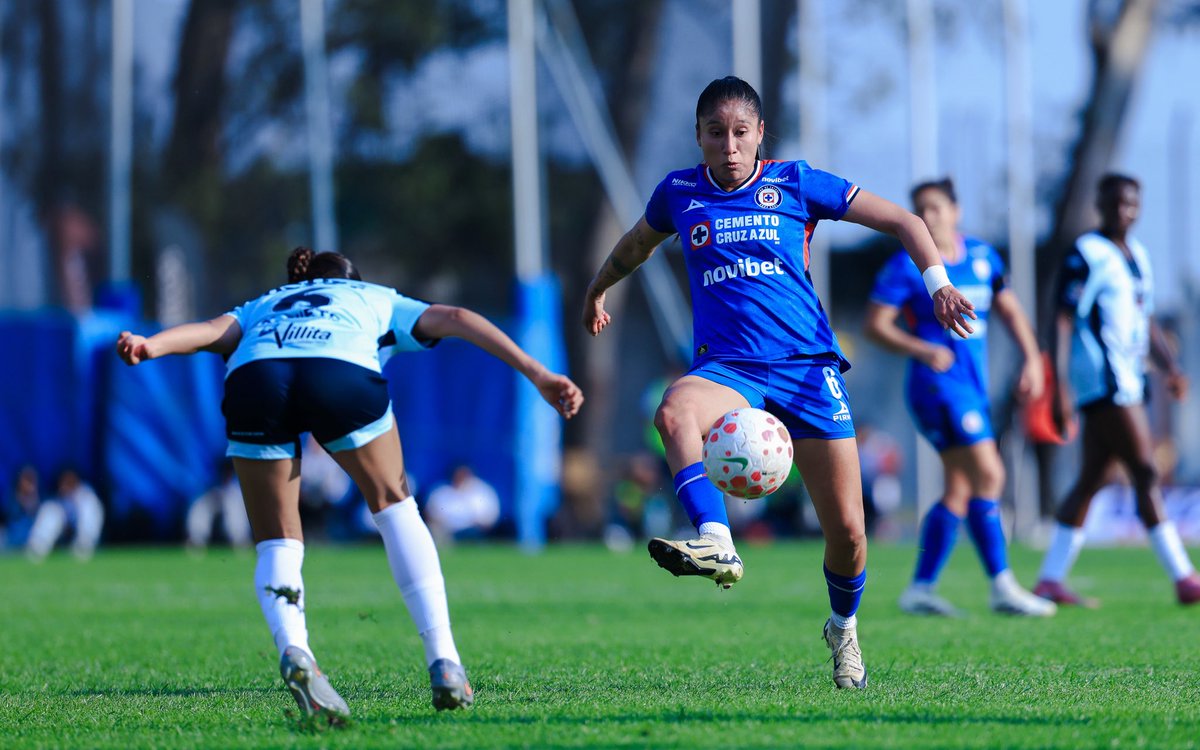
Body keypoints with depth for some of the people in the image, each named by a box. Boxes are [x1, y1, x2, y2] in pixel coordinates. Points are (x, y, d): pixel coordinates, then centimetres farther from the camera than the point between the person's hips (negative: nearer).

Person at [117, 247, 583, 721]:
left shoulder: (260, 308, 41)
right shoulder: (378, 300, 39)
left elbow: (214, 331, 21)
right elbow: (456, 320, 26)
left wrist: (150, 345, 3)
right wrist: (539, 375, 20)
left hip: (252, 378, 1)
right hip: (343, 374, -1)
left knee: (276, 543, 13)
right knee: (395, 506, 20)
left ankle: (292, 651, -16)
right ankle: (443, 662, 10)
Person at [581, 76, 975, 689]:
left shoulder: (794, 184, 3)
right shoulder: (679, 193, 9)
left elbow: (900, 221, 5)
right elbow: (637, 243, 32)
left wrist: (937, 282, -9)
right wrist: (597, 290, 44)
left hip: (807, 363, -1)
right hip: (727, 368, 1)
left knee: (847, 531, -2)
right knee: (674, 413, -38)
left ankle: (843, 627, 28)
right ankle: (716, 545, -51)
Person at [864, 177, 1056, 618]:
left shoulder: (982, 257, 11)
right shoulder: (907, 266, -7)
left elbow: (1009, 309, 20)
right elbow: (875, 325, -7)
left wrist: (1032, 359, 8)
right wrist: (922, 350, -21)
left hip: (973, 386, 7)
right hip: (938, 384, -7)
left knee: (960, 490, 8)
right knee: (988, 474, -15)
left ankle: (920, 589, 13)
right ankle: (1003, 588, -12)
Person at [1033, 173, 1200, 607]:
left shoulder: (1137, 255, 17)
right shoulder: (1085, 255, -9)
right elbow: (1063, 322, -13)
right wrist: (1060, 387, -19)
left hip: (1128, 381, 9)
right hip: (1102, 381, -9)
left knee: (1090, 481, 9)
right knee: (1146, 473, -11)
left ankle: (1050, 581, 12)